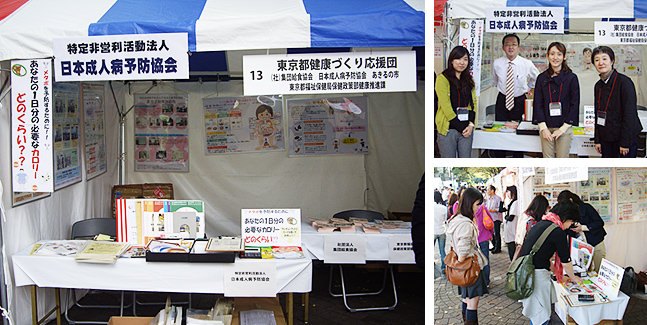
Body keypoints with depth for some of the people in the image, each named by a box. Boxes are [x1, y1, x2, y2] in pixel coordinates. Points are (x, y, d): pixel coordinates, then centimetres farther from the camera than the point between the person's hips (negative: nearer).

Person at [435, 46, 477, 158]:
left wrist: (471, 125, -4)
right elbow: (446, 106, -11)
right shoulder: (442, 78, -5)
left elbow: (473, 103, 12)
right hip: (448, 129, -5)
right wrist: (460, 127, -12)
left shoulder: (469, 80, 15)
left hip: (467, 130, 5)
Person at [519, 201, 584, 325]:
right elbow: (566, 261, -2)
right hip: (537, 274, -9)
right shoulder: (558, 232, -13)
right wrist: (573, 277, 17)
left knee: (534, 311, 21)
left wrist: (558, 274, 30)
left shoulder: (541, 224, 15)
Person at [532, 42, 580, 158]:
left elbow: (574, 105, -2)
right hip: (546, 128, 2)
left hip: (564, 128, -2)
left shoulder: (571, 78, 0)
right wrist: (543, 128, -7)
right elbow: (537, 104, 4)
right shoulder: (541, 78, 6)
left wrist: (563, 128, -9)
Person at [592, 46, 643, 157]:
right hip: (606, 139, 6)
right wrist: (597, 140, 9)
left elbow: (630, 114, -14)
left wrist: (625, 143, -16)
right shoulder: (598, 86, 10)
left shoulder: (624, 81, -11)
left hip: (625, 139, -6)